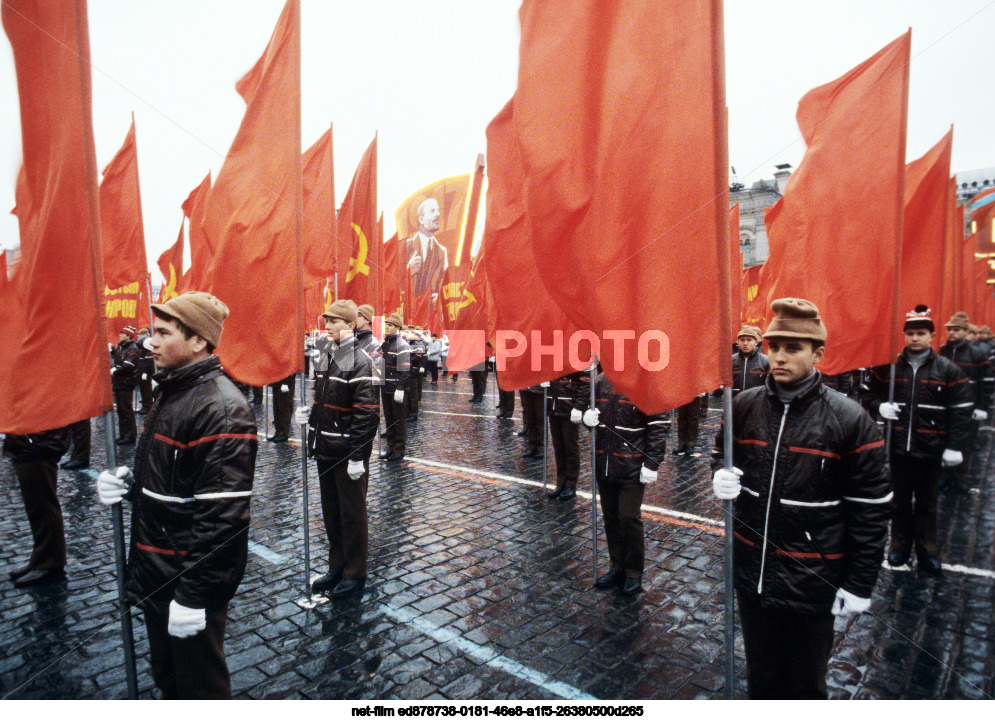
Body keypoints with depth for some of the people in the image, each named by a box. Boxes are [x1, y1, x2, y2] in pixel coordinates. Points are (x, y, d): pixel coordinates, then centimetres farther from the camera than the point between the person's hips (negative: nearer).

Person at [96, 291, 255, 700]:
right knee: (167, 677, 26)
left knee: (199, 685, 10)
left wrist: (193, 594, -24)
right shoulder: (171, 393, 9)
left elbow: (222, 514, -27)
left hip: (191, 578, -9)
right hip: (156, 574, 9)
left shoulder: (221, 409, -24)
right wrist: (129, 484, 1)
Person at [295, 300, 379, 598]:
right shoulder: (327, 355, 11)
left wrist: (357, 456, -21)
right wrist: (309, 411, 5)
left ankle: (355, 574, 20)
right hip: (325, 450, 8)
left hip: (349, 453, -8)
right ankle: (337, 567, 33)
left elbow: (366, 413, -20)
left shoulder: (359, 361, -15)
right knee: (331, 511, 18)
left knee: (352, 513, 5)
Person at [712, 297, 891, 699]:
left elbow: (871, 510, -8)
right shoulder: (744, 406, -3)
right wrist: (722, 478, -8)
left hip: (811, 581, -3)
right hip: (752, 573, 4)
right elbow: (724, 456, 16)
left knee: (805, 685, 17)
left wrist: (859, 584, -7)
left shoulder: (848, 420, -13)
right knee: (761, 677, 23)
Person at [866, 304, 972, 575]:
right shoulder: (889, 366, 2)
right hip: (898, 447, 2)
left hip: (930, 448, -1)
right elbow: (872, 393, 13)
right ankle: (900, 546, 28)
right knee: (900, 500, 14)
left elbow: (961, 409, -3)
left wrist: (954, 446, -8)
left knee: (927, 503, 10)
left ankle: (927, 552, 24)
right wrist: (880, 406, -11)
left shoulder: (947, 370, -2)